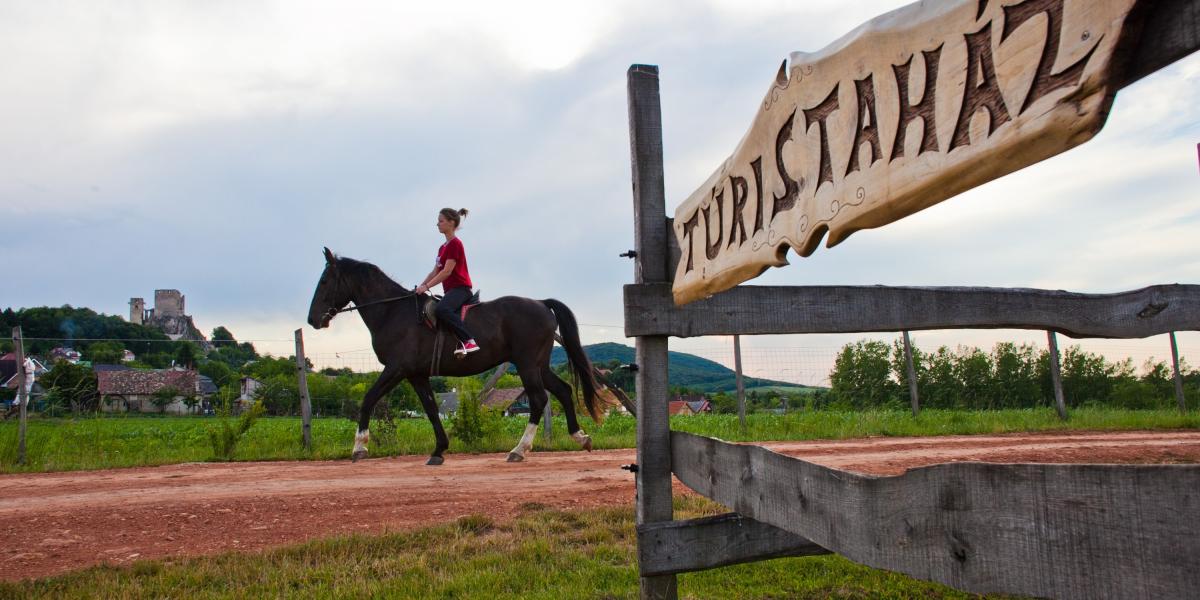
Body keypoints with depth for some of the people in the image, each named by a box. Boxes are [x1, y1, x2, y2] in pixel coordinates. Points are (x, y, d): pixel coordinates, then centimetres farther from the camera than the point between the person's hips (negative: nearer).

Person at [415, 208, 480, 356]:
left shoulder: (455, 244, -9)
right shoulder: (443, 247, 21)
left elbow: (447, 271, -17)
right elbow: (435, 271, 19)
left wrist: (426, 286, -19)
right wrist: (421, 286, 7)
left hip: (460, 288, -11)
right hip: (450, 290, 11)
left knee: (441, 309, -35)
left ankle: (469, 340, -35)